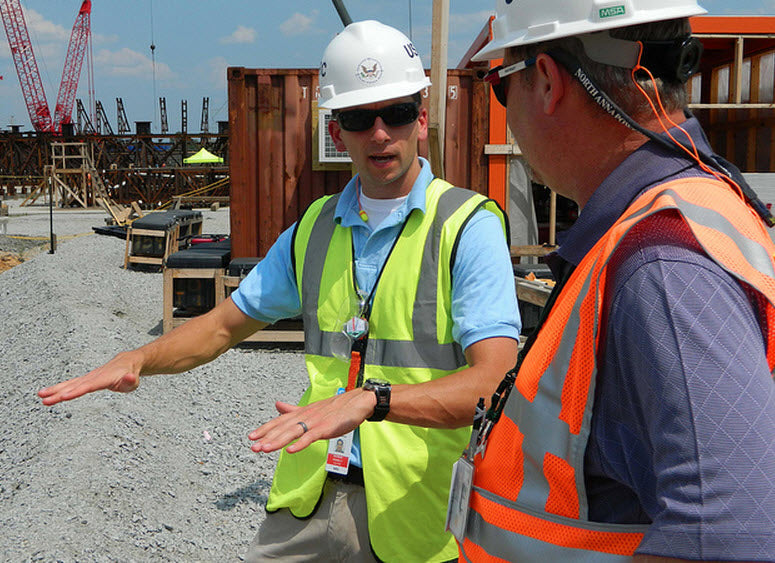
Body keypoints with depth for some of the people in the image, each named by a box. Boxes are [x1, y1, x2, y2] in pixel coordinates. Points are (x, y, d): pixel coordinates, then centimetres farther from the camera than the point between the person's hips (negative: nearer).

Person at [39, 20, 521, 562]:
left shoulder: (470, 226, -10)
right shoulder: (315, 228, 8)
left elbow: (495, 383, -21)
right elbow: (224, 325, 16)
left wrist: (369, 399, -35)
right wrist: (137, 359, -1)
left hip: (415, 513, -4)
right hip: (312, 499, 4)